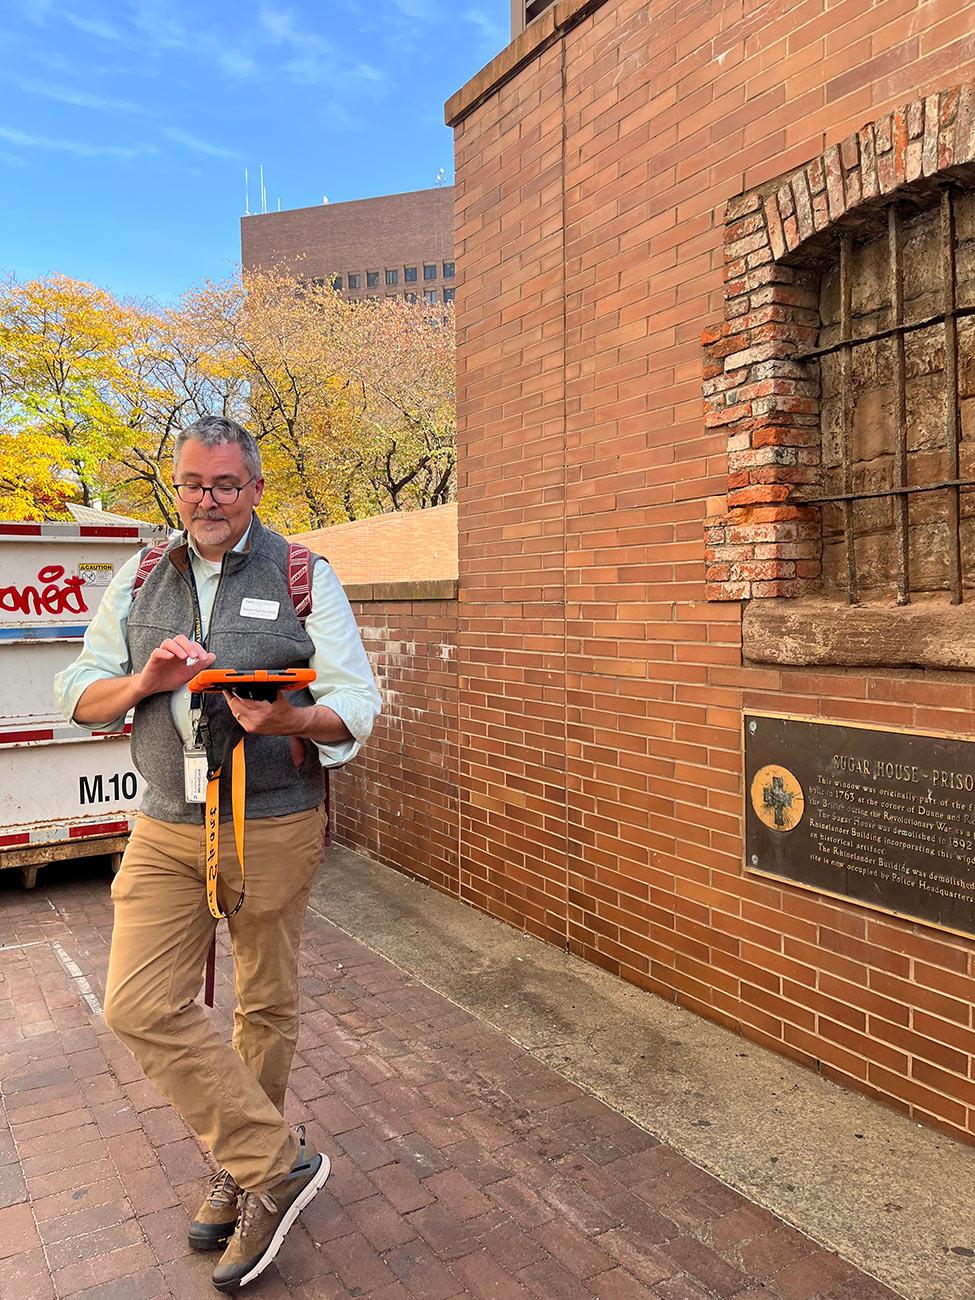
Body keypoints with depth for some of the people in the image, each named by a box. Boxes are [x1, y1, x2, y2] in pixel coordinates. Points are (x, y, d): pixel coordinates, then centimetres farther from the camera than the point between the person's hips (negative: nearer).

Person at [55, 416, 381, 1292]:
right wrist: (144, 682, -14)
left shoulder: (303, 576, -4)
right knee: (141, 1006, -5)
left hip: (274, 830, -3)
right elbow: (80, 695, 8)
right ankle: (277, 1162, 10)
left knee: (267, 1007, 11)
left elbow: (358, 705, -9)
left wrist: (288, 719, -30)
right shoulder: (140, 580, 8)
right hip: (166, 832, 3)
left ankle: (248, 1169, 36)